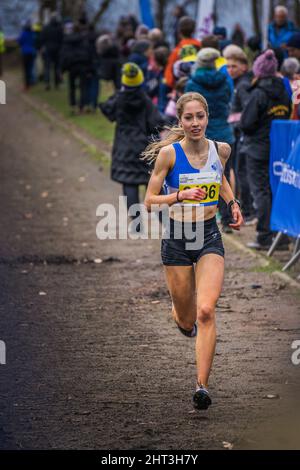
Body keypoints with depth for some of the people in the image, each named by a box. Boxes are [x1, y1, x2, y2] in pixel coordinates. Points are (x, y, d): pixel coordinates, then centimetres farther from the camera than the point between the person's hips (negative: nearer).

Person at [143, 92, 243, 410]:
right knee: (187, 320, 10)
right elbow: (149, 201, -10)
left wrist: (232, 203, 8)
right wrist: (180, 196, -25)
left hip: (209, 237, 1)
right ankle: (178, 312, 50)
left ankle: (202, 385, -16)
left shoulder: (221, 150, -1)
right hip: (177, 238, -1)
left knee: (206, 311, -18)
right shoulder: (169, 153, -11)